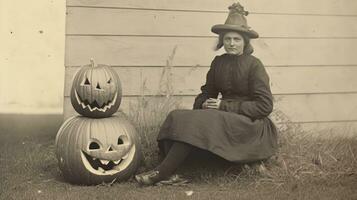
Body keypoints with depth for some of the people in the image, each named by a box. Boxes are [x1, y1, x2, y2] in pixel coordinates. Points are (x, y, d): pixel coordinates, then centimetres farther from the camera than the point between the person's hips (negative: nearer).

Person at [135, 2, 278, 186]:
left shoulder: (254, 65, -7)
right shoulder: (218, 63, 10)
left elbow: (264, 105, -12)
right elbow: (207, 93, 18)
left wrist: (224, 106, -15)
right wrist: (203, 104, -7)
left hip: (251, 124, -6)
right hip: (227, 116, 6)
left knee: (199, 122, -30)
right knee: (178, 117, -19)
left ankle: (161, 174, -29)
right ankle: (167, 167, -36)